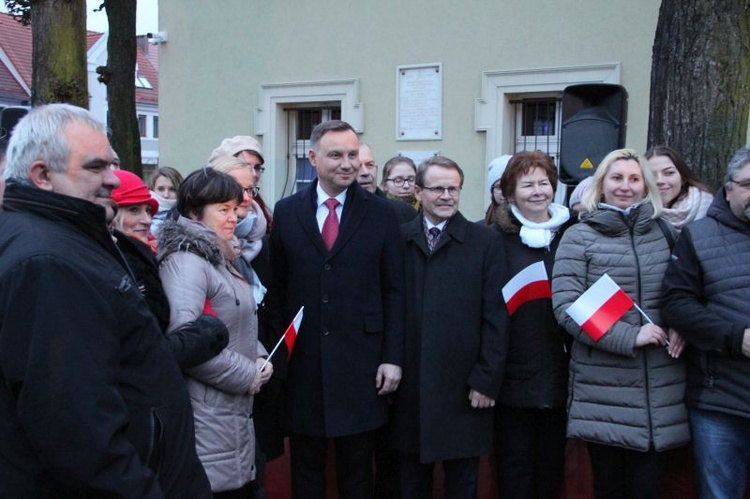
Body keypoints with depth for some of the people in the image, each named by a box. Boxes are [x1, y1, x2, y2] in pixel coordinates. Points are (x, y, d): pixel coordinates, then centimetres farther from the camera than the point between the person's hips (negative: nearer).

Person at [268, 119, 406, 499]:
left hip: (360, 361, -1)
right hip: (302, 359, 1)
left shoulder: (381, 214, -1)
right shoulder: (287, 212, 3)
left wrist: (393, 357, -5)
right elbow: (277, 286, 5)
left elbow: (394, 291, 0)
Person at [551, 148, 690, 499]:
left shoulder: (662, 232, 11)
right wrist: (628, 337, -16)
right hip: (604, 387, -3)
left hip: (659, 388, 3)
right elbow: (565, 307, -10)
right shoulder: (579, 237, -2)